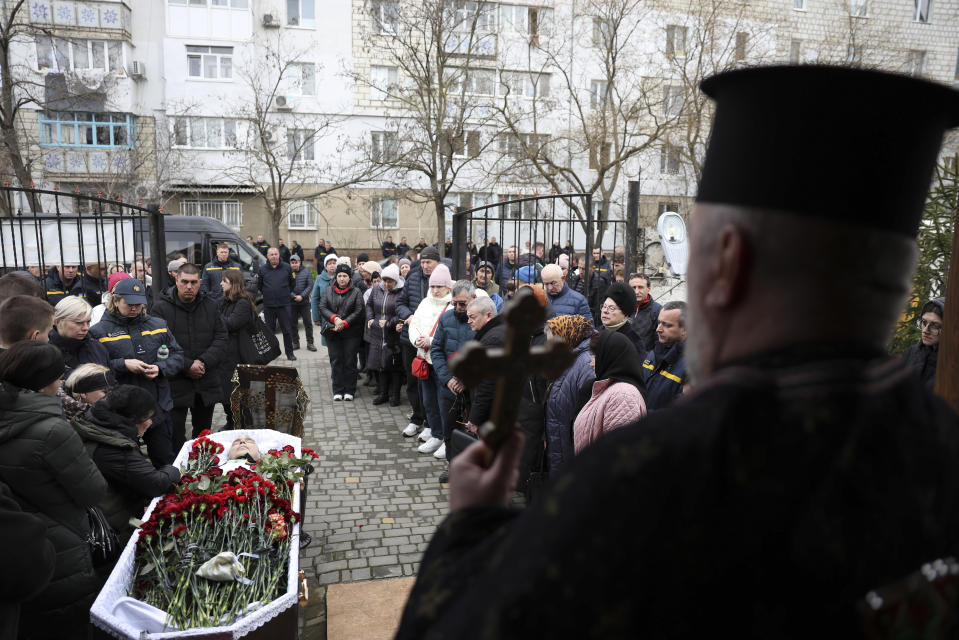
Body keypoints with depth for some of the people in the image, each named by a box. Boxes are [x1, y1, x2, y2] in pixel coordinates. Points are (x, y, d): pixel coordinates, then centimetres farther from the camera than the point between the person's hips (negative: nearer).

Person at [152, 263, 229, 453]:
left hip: (207, 383, 4)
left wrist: (204, 362, -13)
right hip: (175, 383, -4)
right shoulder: (161, 308, -5)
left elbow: (221, 339, 0)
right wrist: (186, 366, -19)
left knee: (203, 432, 17)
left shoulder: (211, 306, 6)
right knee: (175, 436, 1)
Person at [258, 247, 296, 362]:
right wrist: (268, 294, 9)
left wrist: (288, 294, 8)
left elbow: (292, 283, 11)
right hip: (268, 305, 1)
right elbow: (260, 286, 14)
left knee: (287, 330, 1)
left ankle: (289, 353, 10)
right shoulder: (262, 269, 5)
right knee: (269, 330, 9)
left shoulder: (287, 268, 3)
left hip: (284, 304, -1)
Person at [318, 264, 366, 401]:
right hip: (333, 332, 2)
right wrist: (334, 318, -13)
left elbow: (358, 311, -4)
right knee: (336, 360, 3)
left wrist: (344, 323, -13)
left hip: (351, 333, -2)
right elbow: (322, 307, 2)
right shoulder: (329, 290, 10)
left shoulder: (356, 292, 3)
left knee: (350, 361, 0)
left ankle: (349, 391, 9)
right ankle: (337, 391, 10)